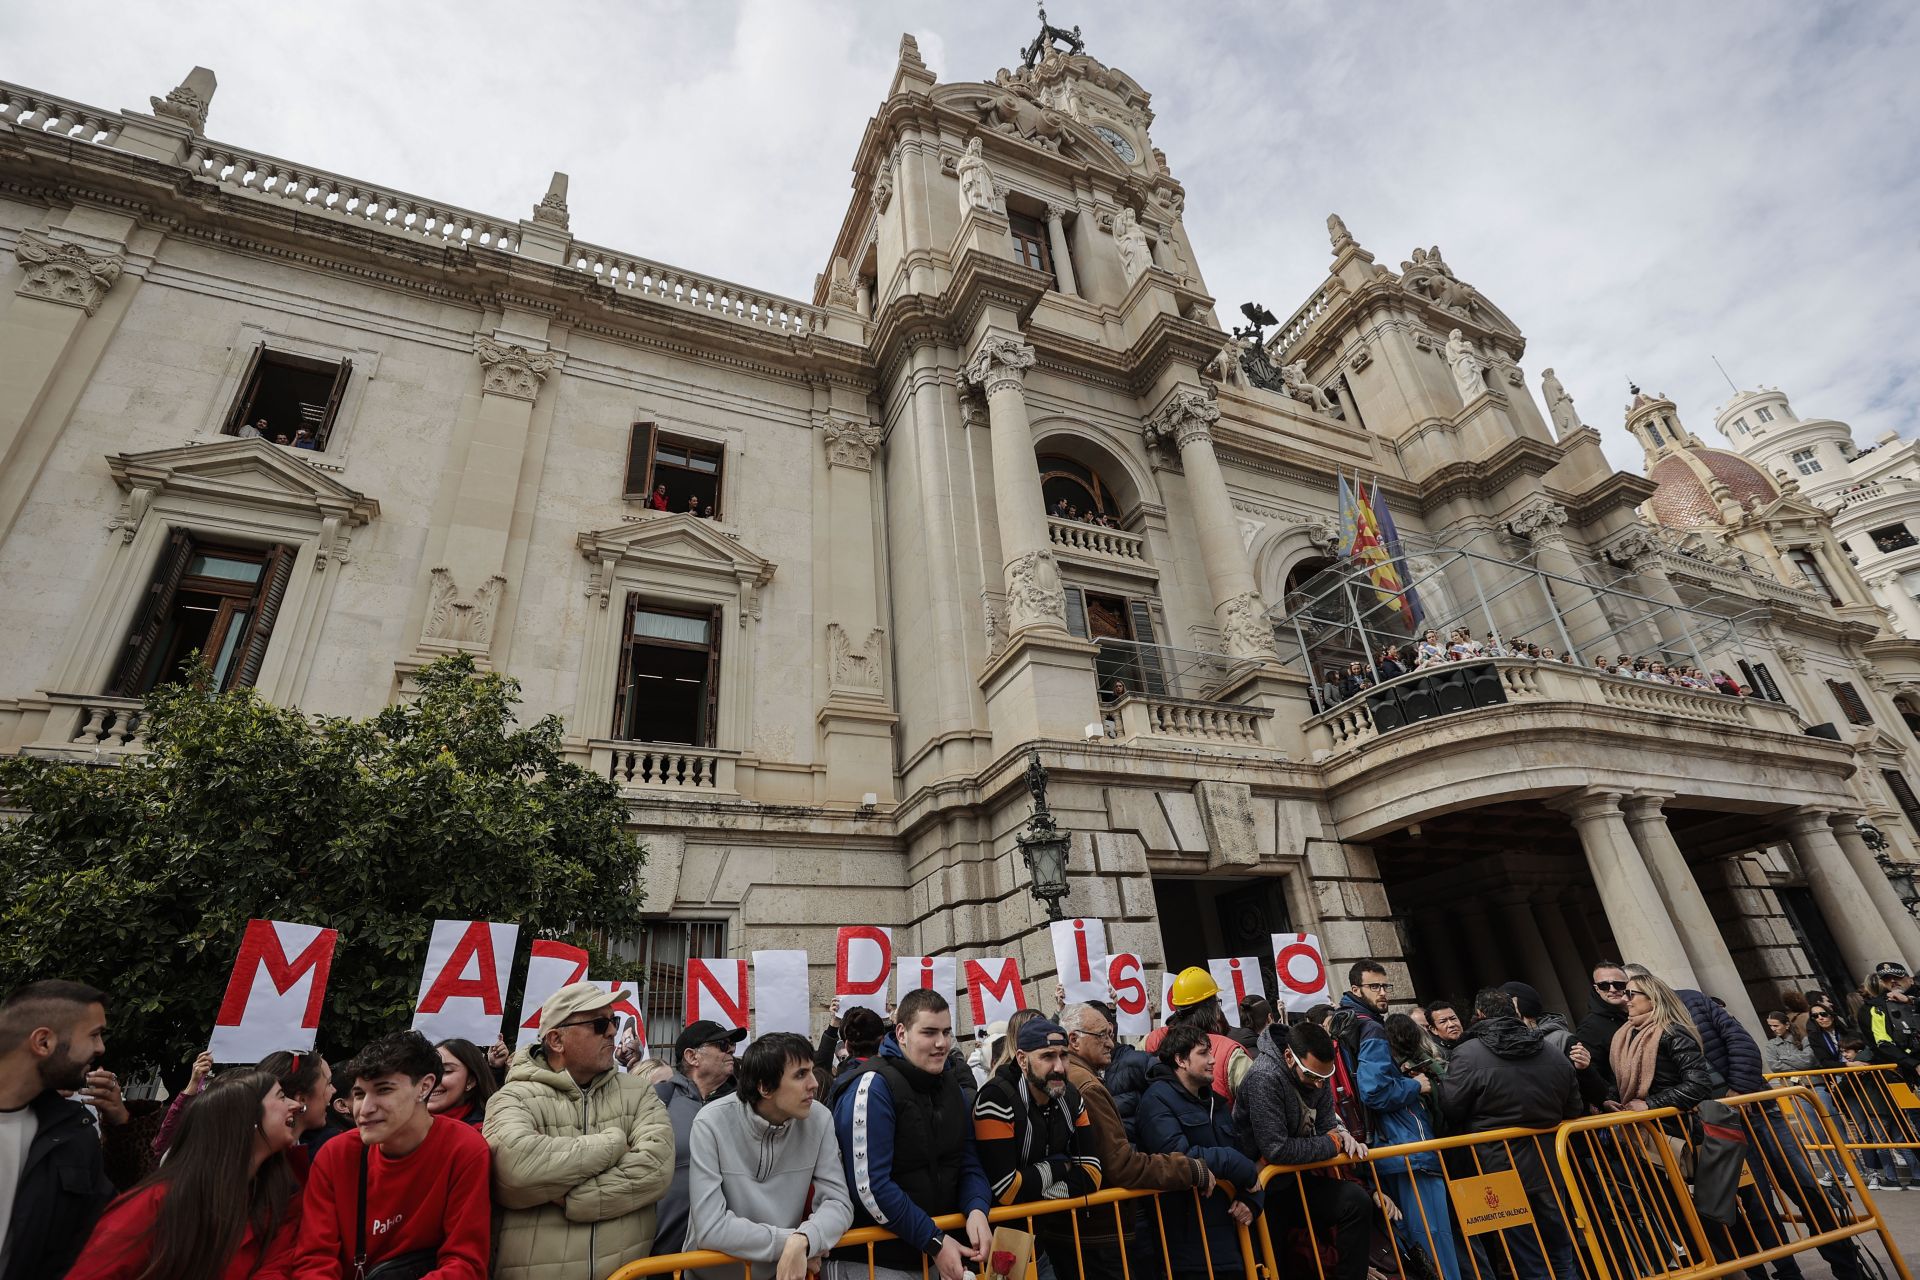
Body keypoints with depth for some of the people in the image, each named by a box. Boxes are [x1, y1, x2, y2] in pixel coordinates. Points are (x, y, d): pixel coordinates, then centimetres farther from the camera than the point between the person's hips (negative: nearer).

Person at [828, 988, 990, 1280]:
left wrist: (977, 1210, -15)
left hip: (939, 1253, 7)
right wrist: (934, 1242, -20)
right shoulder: (873, 1086, -20)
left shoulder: (951, 1084, 4)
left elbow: (968, 1163, 5)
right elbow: (869, 1185, -23)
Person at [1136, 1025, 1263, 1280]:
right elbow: (1178, 1155, -25)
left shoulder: (1216, 1102, 17)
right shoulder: (1158, 1099, -12)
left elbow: (1241, 1153, 17)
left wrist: (1251, 1200, -3)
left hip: (1229, 1228, 8)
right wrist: (1242, 1168, -15)